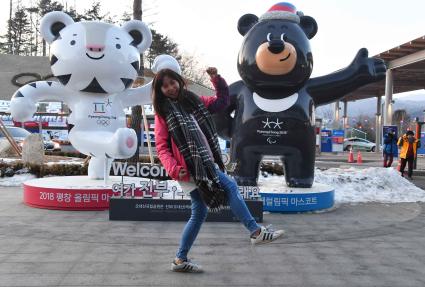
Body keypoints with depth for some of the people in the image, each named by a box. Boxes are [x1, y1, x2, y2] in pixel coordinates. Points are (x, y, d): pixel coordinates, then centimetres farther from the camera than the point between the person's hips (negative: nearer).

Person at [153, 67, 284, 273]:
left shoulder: (193, 101, 14)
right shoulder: (163, 113, -1)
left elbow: (222, 101, 22)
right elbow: (162, 147, -6)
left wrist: (217, 79, 7)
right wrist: (174, 169, -21)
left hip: (206, 163, 7)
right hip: (191, 167, -6)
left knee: (199, 213, 9)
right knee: (230, 186, -15)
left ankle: (181, 260, 20)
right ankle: (256, 232, -8)